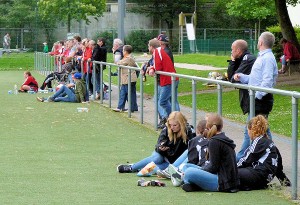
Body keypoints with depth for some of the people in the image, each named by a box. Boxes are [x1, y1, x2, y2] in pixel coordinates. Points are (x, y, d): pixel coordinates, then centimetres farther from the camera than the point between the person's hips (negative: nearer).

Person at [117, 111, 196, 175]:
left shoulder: (189, 132, -19)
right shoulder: (166, 130, -11)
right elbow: (158, 145, -10)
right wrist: (160, 148, -34)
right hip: (163, 155, 2)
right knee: (156, 159, -30)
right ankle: (132, 167, -15)